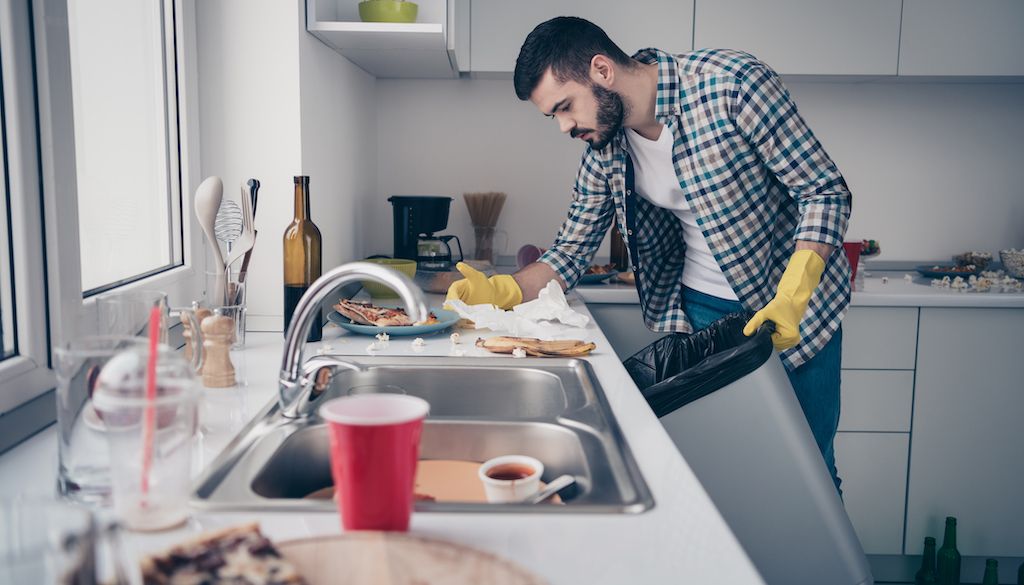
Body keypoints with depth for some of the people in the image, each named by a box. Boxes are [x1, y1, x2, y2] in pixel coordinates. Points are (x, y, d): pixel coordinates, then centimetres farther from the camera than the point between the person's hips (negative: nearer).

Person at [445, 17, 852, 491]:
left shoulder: (729, 82, -21)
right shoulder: (603, 153, -4)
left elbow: (826, 190, -18)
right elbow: (570, 253, 3)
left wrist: (791, 298, -29)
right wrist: (499, 291, -15)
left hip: (797, 306, -4)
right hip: (703, 310, 4)